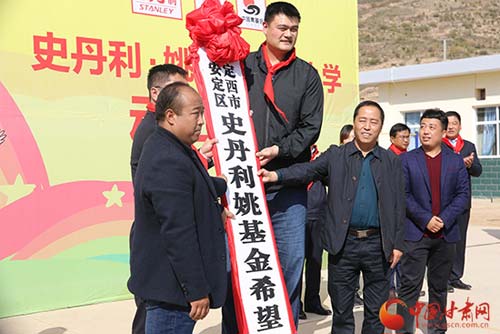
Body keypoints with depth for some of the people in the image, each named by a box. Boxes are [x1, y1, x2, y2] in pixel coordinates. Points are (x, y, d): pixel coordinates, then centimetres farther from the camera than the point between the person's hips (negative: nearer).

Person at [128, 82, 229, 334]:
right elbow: (179, 235, -26)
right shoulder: (169, 163, -24)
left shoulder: (165, 149, 11)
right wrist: (197, 291, -21)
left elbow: (192, 190, 29)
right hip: (172, 291, -11)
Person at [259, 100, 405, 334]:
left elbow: (398, 206, 6)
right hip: (343, 244, -1)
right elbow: (307, 170, -13)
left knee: (376, 312, 12)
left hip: (378, 244, 1)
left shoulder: (392, 162, 7)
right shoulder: (335, 155, 3)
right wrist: (276, 175, -32)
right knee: (341, 312, 10)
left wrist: (397, 244, 1)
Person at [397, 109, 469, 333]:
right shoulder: (406, 160, 1)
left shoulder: (456, 161, 7)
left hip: (446, 233, 3)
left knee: (439, 287, 13)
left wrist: (444, 219, -12)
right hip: (415, 233, -2)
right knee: (410, 286, -3)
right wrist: (425, 219, -14)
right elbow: (403, 195, -5)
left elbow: (463, 194, 1)